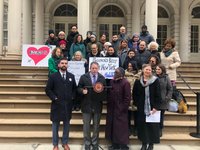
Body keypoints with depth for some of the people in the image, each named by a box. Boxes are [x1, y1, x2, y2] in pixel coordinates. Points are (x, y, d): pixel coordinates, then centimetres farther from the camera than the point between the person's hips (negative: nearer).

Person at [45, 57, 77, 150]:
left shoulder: (71, 76, 7)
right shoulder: (53, 76, -3)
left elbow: (74, 88, 14)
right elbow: (48, 89, -4)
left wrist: (72, 97, 1)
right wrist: (54, 98, -11)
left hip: (68, 105, 3)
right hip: (57, 104, -3)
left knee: (66, 124, 12)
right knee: (55, 125, 7)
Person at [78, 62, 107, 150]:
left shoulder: (102, 78, 4)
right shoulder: (83, 77, 0)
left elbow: (105, 90, 4)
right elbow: (79, 88, 1)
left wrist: (102, 90, -17)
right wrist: (82, 91, -19)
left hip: (98, 106, 1)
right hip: (87, 105, -1)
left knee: (96, 126, 11)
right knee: (86, 126, 7)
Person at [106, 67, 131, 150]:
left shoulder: (125, 83, -13)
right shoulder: (112, 81, 7)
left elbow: (127, 97, -14)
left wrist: (123, 109, -14)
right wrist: (108, 105, 8)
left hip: (120, 110, -7)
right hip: (111, 109, 7)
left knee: (121, 128, 2)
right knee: (112, 127, 13)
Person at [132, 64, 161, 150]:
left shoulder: (155, 81, -5)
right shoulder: (138, 82, 2)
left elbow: (158, 95, -7)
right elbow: (134, 95, 7)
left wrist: (156, 107, -12)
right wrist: (137, 104, -2)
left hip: (152, 108, -2)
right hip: (141, 109, 2)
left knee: (152, 126, 5)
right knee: (142, 126, 7)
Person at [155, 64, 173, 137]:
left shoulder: (166, 78, -2)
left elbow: (170, 89, 2)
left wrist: (167, 98, -7)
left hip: (163, 101, 0)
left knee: (161, 116, 10)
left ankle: (160, 130, 23)